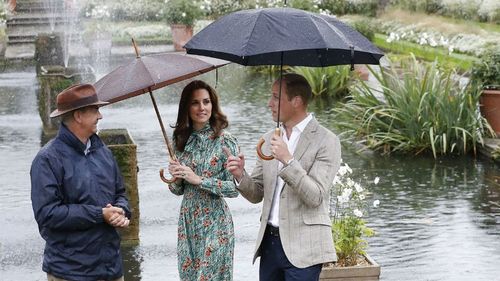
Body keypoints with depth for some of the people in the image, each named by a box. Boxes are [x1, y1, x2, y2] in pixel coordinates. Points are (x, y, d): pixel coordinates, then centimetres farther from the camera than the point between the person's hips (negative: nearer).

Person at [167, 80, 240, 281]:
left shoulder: (225, 140, -9)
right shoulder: (181, 140, 6)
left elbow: (234, 188, -13)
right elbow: (178, 190, 12)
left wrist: (198, 180, -18)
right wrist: (176, 178, -9)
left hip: (215, 223, -5)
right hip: (187, 221, 5)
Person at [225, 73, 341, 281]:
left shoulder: (326, 141, -7)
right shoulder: (270, 139, 13)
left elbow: (315, 197, -15)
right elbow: (257, 195, 14)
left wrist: (288, 160, -23)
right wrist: (241, 175, -6)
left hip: (302, 247, -6)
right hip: (269, 242, 6)